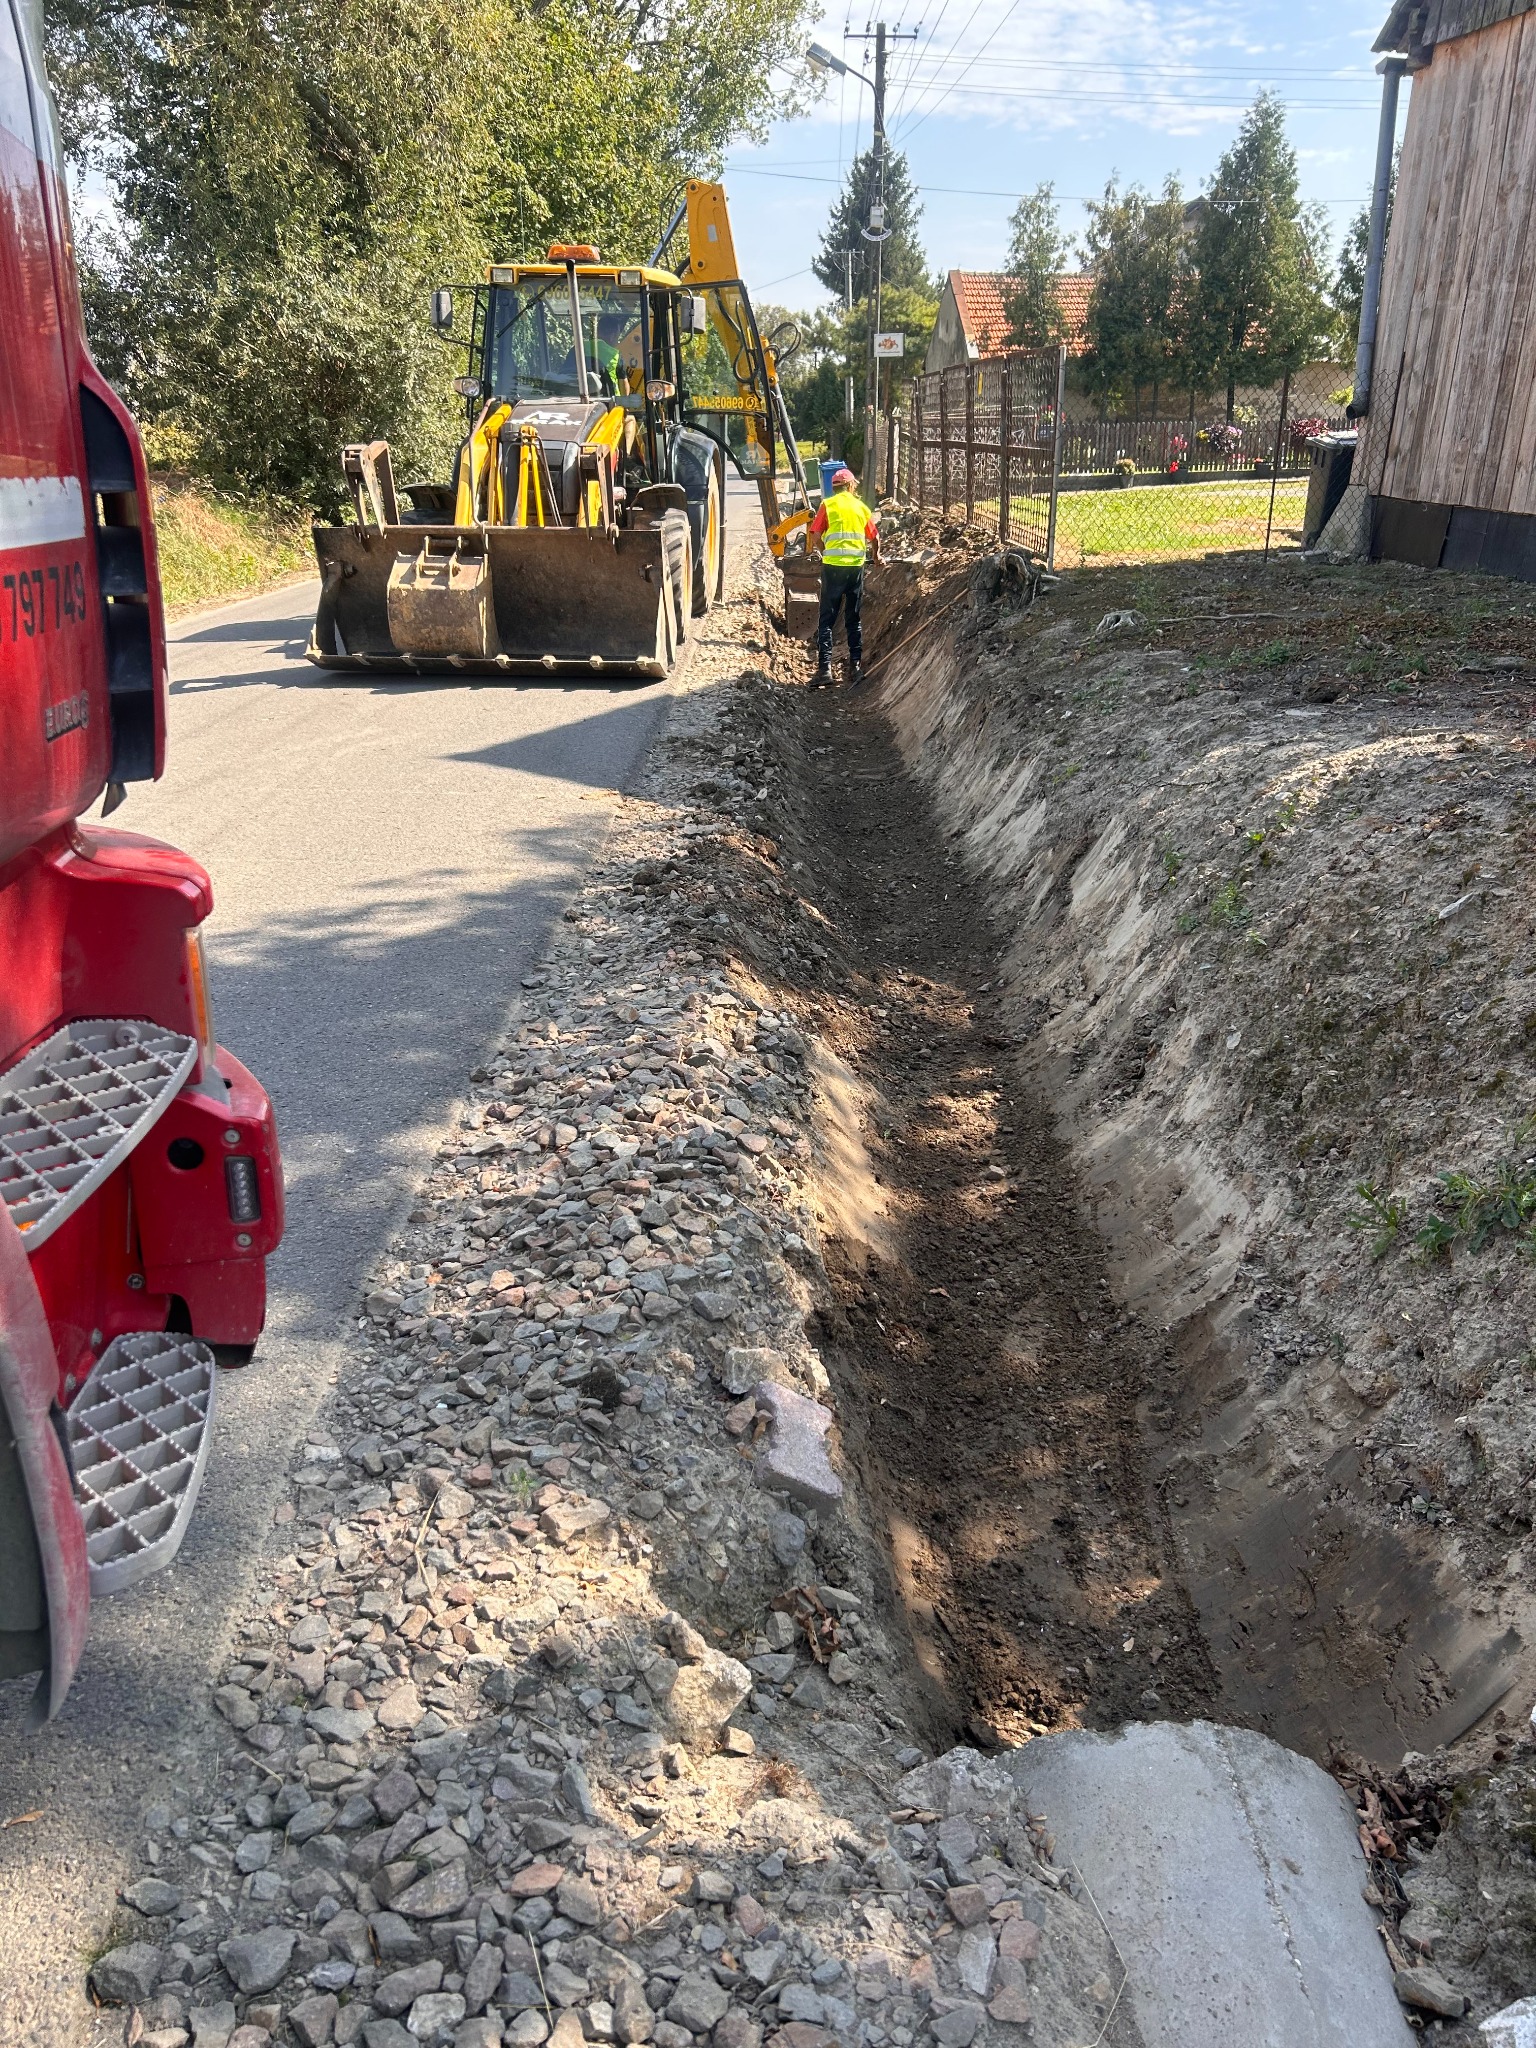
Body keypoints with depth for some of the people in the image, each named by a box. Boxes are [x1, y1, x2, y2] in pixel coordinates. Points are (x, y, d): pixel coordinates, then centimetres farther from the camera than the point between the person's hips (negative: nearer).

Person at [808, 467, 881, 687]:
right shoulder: (861, 506, 10)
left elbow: (815, 537, -4)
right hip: (856, 565, 3)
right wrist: (876, 555, 33)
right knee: (854, 619, 12)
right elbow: (874, 537, 13)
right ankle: (856, 666, 12)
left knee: (827, 619, -1)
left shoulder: (828, 504, 1)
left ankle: (824, 668, -9)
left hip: (833, 565, -3)